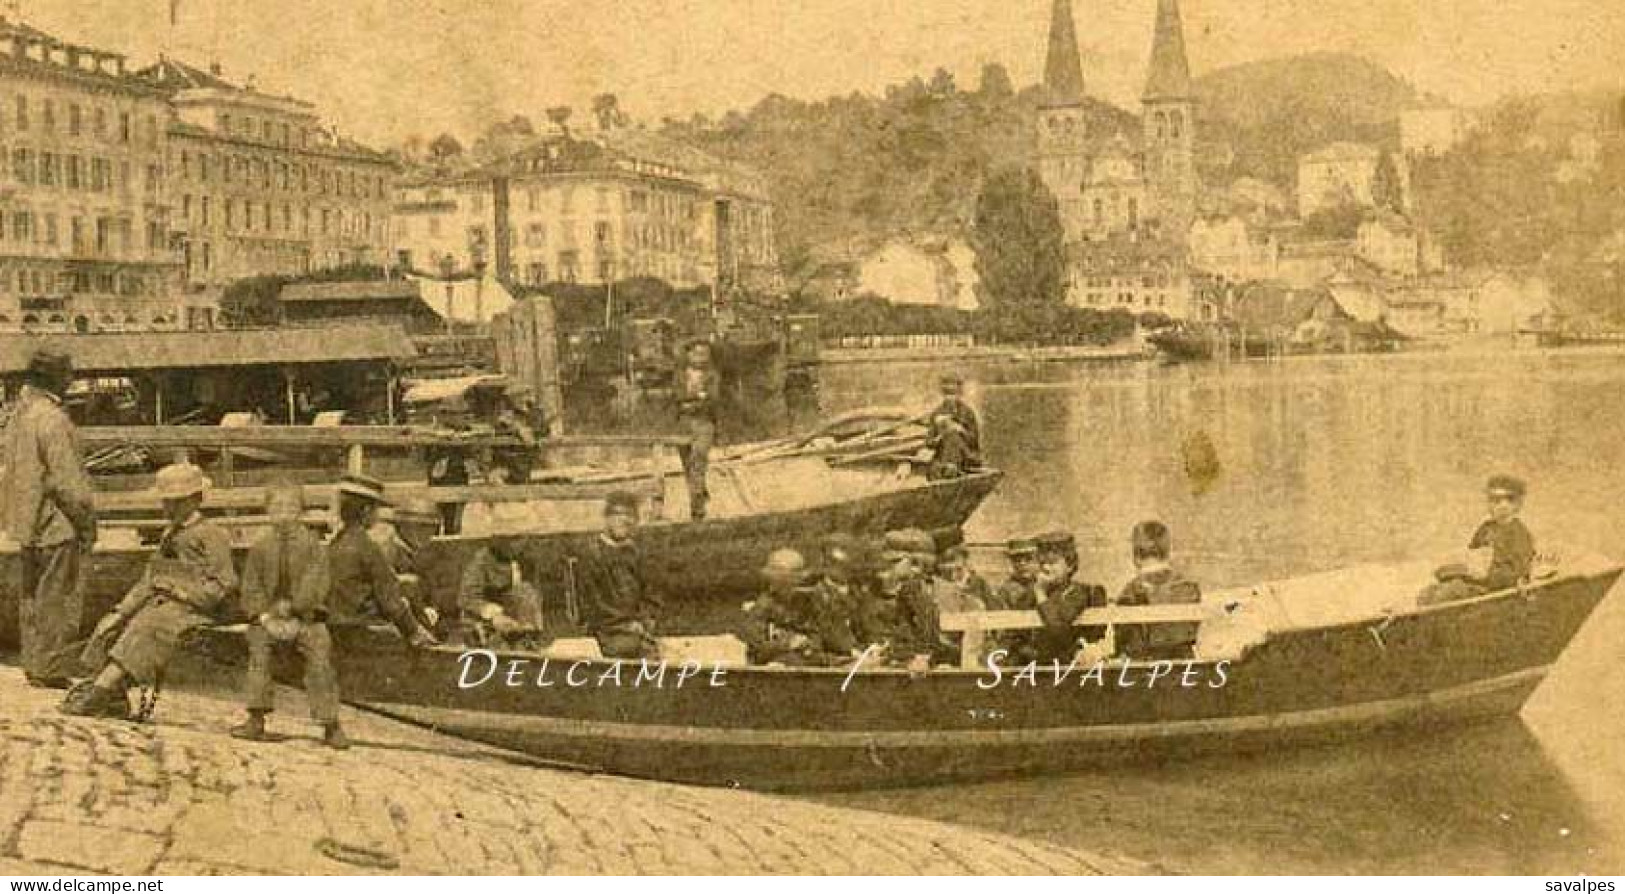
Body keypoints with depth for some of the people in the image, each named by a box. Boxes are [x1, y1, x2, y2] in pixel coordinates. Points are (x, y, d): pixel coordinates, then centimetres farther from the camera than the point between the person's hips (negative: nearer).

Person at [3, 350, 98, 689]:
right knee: (59, 599, -2)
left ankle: (34, 665, 23)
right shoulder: (52, 420, -19)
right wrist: (87, 521, -12)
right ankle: (51, 670, 2)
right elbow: (68, 480, -21)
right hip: (57, 524, -9)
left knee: (32, 596, 16)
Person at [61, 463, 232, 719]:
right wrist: (123, 609, 7)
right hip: (158, 602, 8)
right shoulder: (169, 535, 24)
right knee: (110, 626, -14)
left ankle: (103, 689, -41)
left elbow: (225, 584, -8)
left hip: (189, 607, -8)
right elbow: (148, 578, 23)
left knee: (144, 626, -32)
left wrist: (182, 593, -15)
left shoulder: (211, 534, 0)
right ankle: (115, 700, -24)